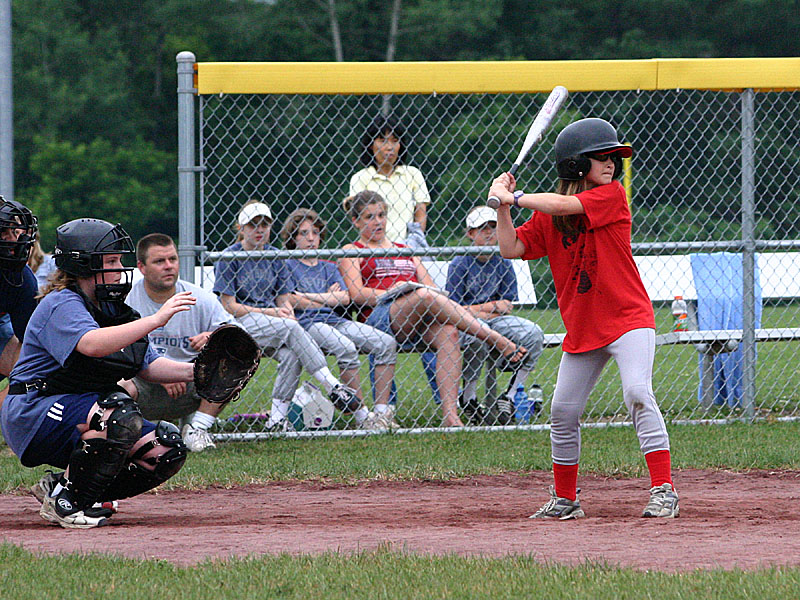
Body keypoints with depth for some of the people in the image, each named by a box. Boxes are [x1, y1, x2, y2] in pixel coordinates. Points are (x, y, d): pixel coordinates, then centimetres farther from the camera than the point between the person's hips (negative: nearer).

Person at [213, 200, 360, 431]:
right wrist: (267, 312, -13)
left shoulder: (274, 257, 15)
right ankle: (332, 387, -33)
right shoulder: (229, 258, -1)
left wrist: (288, 313, -10)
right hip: (240, 324, -5)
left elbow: (283, 300, 14)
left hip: (273, 322, 5)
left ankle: (277, 419, -26)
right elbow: (229, 306, -7)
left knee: (291, 356, -28)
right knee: (291, 329, -31)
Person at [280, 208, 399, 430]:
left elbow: (344, 298, 8)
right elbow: (293, 301, -5)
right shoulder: (288, 265, 9)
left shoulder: (329, 268, 25)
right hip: (307, 323, -6)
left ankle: (382, 410, -18)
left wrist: (308, 296, -1)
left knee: (386, 343, -15)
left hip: (336, 321, 6)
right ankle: (361, 416, -33)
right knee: (346, 348, -35)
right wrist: (327, 299, 5)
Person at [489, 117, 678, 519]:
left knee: (638, 394, -23)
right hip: (581, 329, 6)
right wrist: (503, 207, -6)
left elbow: (562, 205, -20)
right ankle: (564, 500, 25)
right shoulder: (547, 217, 7)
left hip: (628, 318, -6)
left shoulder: (612, 196, -8)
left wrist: (514, 197, -13)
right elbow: (511, 249, 5)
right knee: (563, 411, 8)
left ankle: (663, 491, -22)